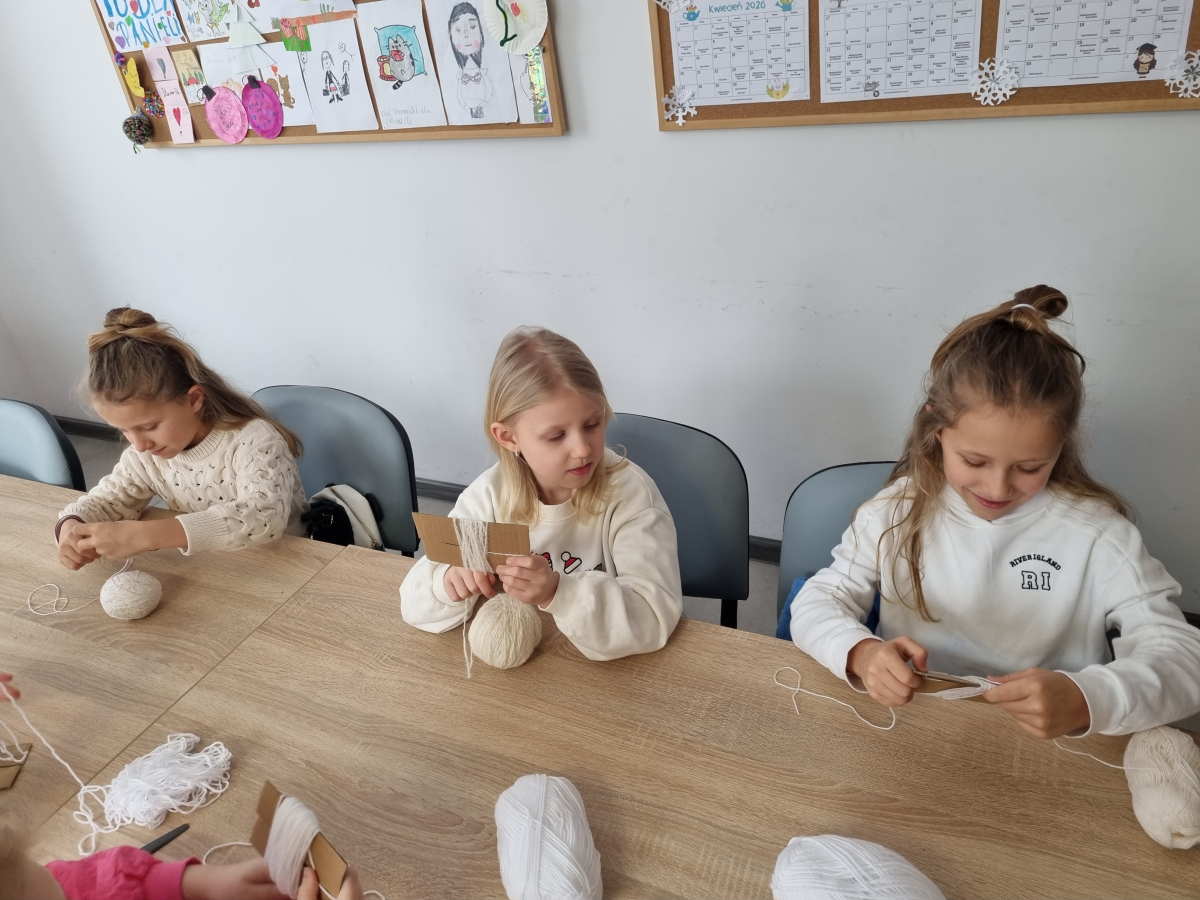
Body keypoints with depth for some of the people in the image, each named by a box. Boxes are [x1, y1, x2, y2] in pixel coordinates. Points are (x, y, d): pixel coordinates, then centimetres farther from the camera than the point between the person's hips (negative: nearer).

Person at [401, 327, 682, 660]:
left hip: (619, 671, -2)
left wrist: (558, 593, -36)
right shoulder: (489, 495, -8)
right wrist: (449, 582, -25)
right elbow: (415, 604, -4)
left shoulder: (630, 494, -16)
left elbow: (656, 616, -24)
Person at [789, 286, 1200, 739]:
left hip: (1045, 758, 0)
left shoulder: (1097, 534, -7)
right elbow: (816, 602, -2)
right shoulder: (898, 513, -3)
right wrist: (860, 653, -23)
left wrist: (1085, 700, -27)